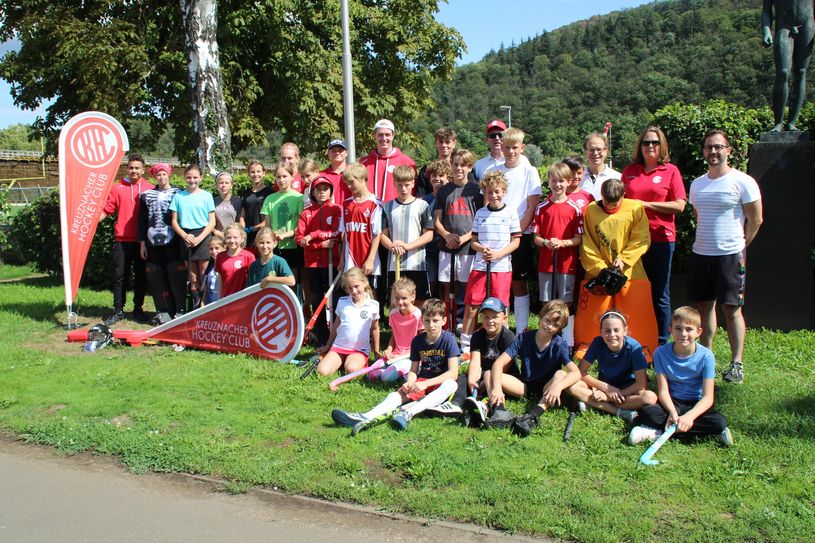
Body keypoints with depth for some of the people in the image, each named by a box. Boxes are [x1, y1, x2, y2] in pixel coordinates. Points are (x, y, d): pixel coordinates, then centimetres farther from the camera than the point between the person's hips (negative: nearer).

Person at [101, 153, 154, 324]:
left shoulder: (150, 189, 2)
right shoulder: (117, 188, 4)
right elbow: (105, 210, 2)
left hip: (142, 241, 0)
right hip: (122, 240, 0)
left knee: (141, 276, 9)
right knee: (120, 276, 4)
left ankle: (138, 308, 20)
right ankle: (118, 310, 12)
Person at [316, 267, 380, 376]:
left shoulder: (373, 305, -2)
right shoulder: (342, 302, 5)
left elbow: (375, 329, 10)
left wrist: (377, 352, 15)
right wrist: (328, 346, 23)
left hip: (360, 350, -2)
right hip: (339, 347, 3)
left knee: (351, 369, -33)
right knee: (322, 371, -19)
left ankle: (361, 363, 1)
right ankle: (341, 362, 9)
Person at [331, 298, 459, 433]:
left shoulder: (448, 339, -11)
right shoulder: (417, 340, 1)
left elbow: (453, 373, -17)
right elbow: (413, 370, 5)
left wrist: (426, 383, -24)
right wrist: (409, 383, -19)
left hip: (441, 385, -4)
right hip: (422, 383, 4)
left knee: (451, 385, -37)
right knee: (399, 393, -23)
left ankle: (408, 413, -50)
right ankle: (366, 418, -48)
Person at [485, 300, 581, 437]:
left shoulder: (560, 345, -11)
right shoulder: (524, 338, -8)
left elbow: (576, 373, -25)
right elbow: (499, 363, -16)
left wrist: (557, 387, -44)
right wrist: (497, 387, -34)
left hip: (545, 389, -2)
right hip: (525, 386, 2)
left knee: (560, 374, -31)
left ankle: (533, 416, -45)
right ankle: (499, 411, -44)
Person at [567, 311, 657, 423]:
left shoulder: (634, 347, -22)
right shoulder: (598, 343, -16)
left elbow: (642, 384, -22)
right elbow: (581, 372, -12)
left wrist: (618, 394, -26)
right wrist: (607, 388, -20)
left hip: (627, 389, -2)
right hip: (604, 386, 2)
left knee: (651, 397, -34)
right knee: (572, 386, -24)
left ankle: (589, 402, -26)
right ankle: (619, 412, -27)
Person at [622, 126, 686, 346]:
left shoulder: (671, 171, 1)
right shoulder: (629, 171, 10)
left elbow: (679, 205, -7)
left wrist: (646, 205, -10)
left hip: (660, 239, -3)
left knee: (659, 295, 4)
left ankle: (661, 344, 12)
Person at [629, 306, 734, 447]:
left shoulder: (706, 356, -12)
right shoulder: (661, 353, -9)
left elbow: (708, 397, -17)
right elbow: (663, 390, -11)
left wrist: (689, 416, -35)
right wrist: (673, 412, -31)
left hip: (696, 404, 0)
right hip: (672, 402, 0)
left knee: (720, 422, -30)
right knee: (647, 413, -29)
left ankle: (659, 431, -24)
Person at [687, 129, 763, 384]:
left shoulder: (742, 181, -6)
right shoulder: (697, 184, 12)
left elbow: (756, 220, -3)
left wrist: (739, 247, 2)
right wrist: (706, 241, 16)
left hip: (730, 255, -6)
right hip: (700, 254, 6)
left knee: (731, 308, -3)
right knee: (704, 306, 10)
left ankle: (737, 363, 3)